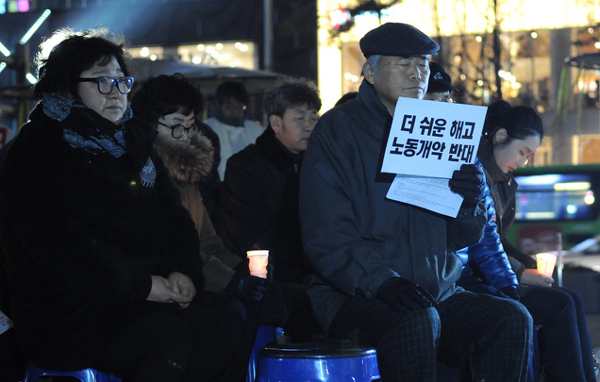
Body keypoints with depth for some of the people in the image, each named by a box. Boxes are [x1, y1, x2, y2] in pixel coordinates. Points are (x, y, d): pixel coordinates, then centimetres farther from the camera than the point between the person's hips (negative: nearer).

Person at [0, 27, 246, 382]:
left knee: (226, 317, -16)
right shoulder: (36, 150, -7)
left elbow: (172, 214, 16)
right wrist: (139, 286, -20)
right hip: (65, 310, -7)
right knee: (167, 335, -30)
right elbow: (59, 245, -19)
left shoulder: (131, 141, 19)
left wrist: (182, 270, -6)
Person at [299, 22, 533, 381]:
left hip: (439, 292, 5)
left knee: (512, 318, -18)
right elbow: (327, 237, -12)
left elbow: (463, 236, 11)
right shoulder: (338, 131, -2)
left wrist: (471, 199, -12)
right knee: (416, 321, -35)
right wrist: (381, 281, -28)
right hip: (355, 296, -5)